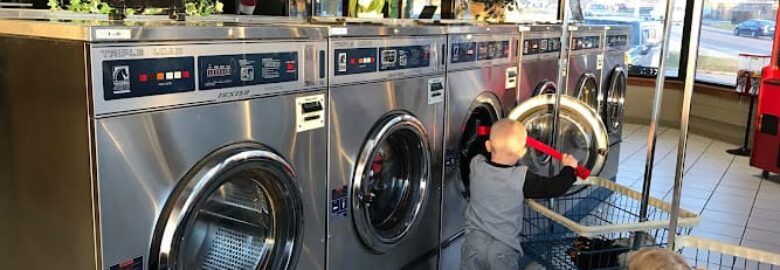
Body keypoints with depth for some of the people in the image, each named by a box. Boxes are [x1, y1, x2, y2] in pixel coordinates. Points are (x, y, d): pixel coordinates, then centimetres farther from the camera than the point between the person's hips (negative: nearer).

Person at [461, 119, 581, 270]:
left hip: (474, 242, 3)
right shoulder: (522, 178, -16)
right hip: (504, 249, -2)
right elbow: (553, 188, -6)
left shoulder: (476, 166, -7)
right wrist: (569, 168, 11)